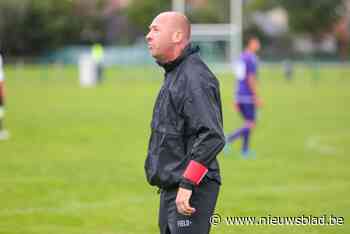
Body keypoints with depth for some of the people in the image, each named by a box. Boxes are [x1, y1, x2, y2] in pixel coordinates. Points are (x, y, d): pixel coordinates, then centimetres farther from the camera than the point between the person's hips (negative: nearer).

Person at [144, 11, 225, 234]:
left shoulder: (194, 77, -17)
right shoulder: (175, 74, 16)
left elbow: (212, 137, -25)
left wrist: (187, 184, -26)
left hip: (190, 192, -10)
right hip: (171, 190, 10)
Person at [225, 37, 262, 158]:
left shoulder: (241, 57, 15)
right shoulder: (251, 58, -12)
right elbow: (251, 79, -18)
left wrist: (236, 99, 20)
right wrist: (256, 97, -16)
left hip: (240, 95, 9)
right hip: (248, 96, -9)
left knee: (248, 123, 15)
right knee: (251, 125, -5)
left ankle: (245, 151, 12)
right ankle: (228, 139, -17)